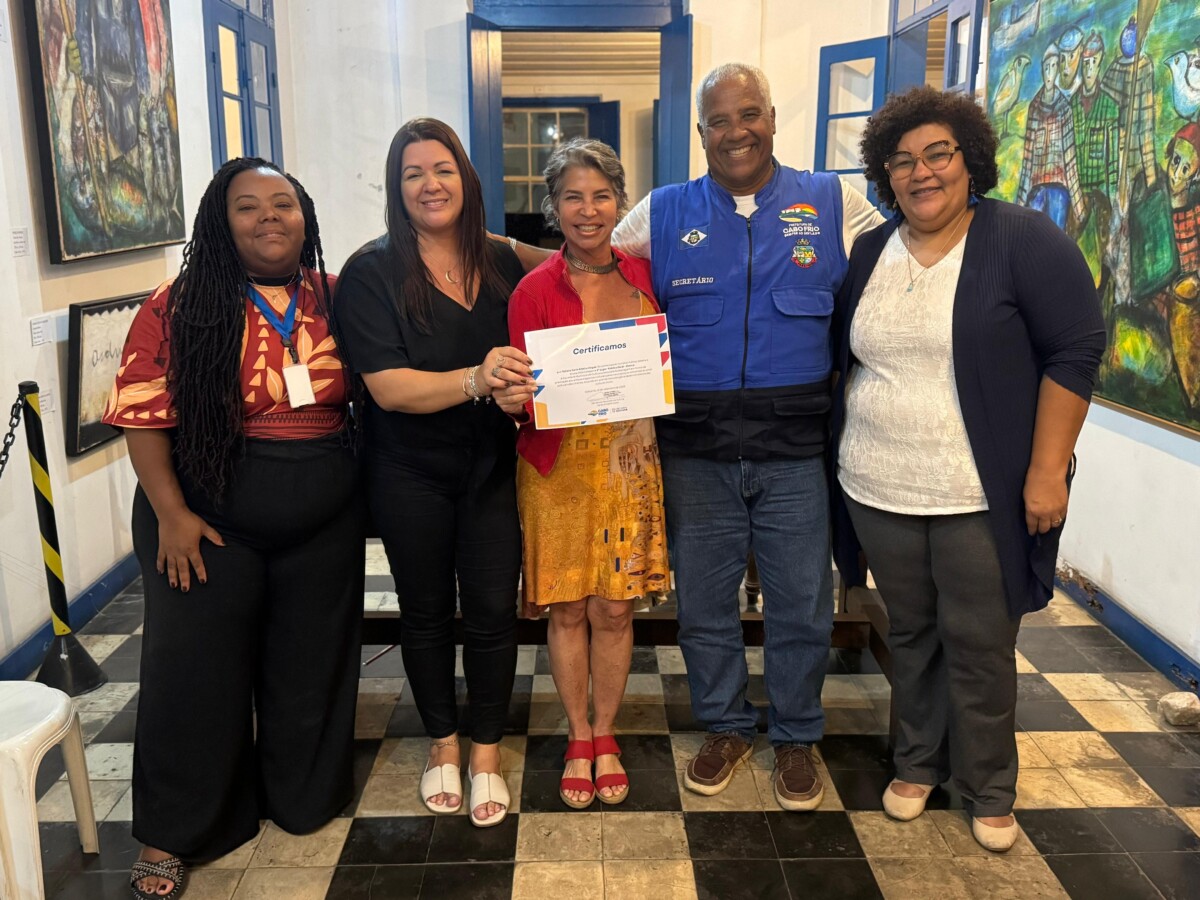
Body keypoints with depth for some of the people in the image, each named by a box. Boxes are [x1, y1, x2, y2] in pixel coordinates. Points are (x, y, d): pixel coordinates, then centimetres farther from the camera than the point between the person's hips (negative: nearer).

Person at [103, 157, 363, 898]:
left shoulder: (336, 300, 0)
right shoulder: (179, 307, -8)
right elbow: (144, 417, -9)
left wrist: (365, 487, 1)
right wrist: (171, 514, -14)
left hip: (324, 524, 3)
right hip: (211, 521, -3)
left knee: (310, 666, 15)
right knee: (196, 673, 7)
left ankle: (303, 798, 37)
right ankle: (174, 834, 25)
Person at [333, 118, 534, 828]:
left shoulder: (503, 263, 0)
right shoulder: (371, 273, -9)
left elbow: (533, 355, 8)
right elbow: (388, 387, -17)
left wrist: (521, 389, -16)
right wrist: (476, 380, -32)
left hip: (492, 466, 2)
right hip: (410, 471, -1)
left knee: (493, 609, 3)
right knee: (426, 609, 13)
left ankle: (487, 751, 25)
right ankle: (443, 742, 35)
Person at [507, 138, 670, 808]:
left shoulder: (643, 276, 4)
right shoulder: (535, 290, -5)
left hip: (629, 461, 2)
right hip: (560, 464, -2)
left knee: (615, 608, 8)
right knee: (568, 608, 8)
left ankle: (606, 734, 28)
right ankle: (579, 737, 28)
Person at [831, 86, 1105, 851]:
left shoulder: (1023, 240, -7)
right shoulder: (868, 255, 8)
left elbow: (1076, 350, -10)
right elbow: (844, 361, 15)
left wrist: (1047, 469, -14)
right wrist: (847, 453, 12)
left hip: (980, 497, -4)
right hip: (879, 494, 4)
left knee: (980, 645, 7)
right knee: (911, 635, 16)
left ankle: (990, 790, 27)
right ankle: (918, 763, 35)